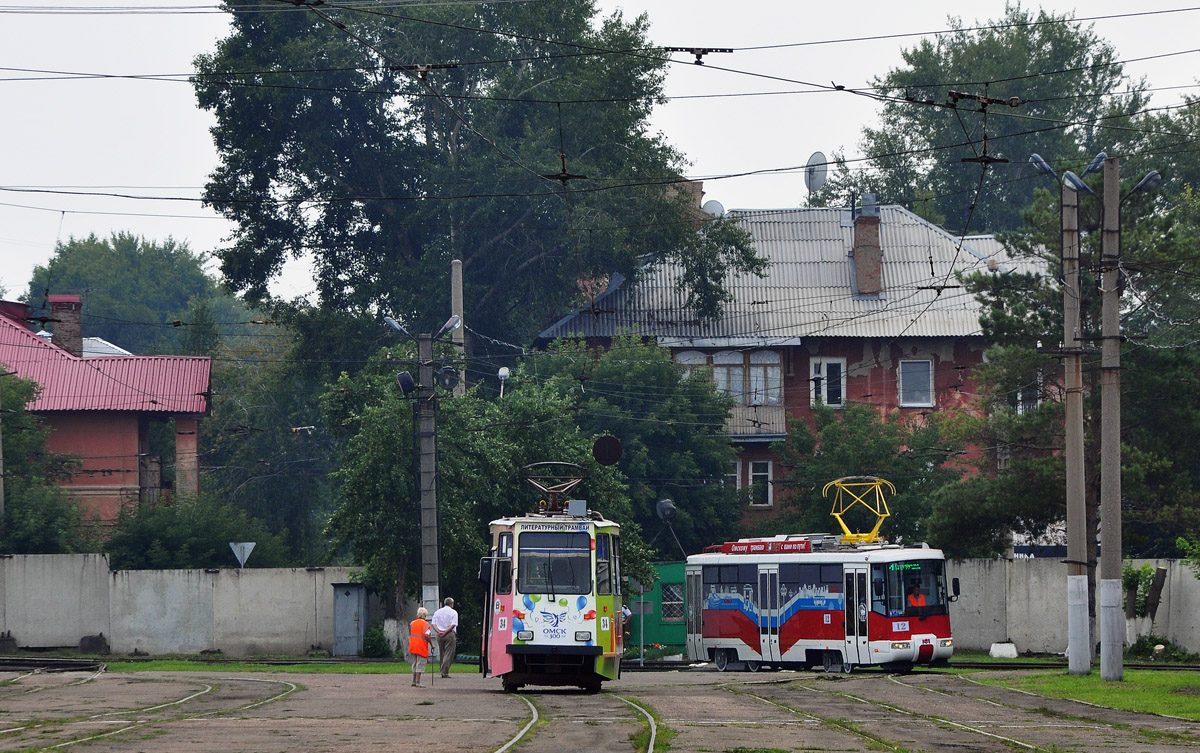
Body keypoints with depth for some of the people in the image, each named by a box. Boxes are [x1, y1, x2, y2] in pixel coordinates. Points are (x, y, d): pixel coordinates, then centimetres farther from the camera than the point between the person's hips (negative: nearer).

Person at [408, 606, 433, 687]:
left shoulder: (412, 623, 8)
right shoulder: (426, 625, -10)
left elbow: (410, 634, 13)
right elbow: (427, 636, -21)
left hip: (412, 647, 6)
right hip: (421, 647, -6)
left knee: (415, 665, 17)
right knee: (420, 665, -1)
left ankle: (414, 681, 19)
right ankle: (418, 682, -3)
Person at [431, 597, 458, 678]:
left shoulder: (437, 612, 12)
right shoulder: (453, 612, -1)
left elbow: (434, 624, 3)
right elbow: (453, 625, -11)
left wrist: (439, 631, -7)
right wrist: (445, 632, -11)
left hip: (439, 635, 4)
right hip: (450, 635, -4)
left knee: (442, 654, 13)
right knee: (448, 654, -3)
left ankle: (443, 672, 12)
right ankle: (445, 672, -12)